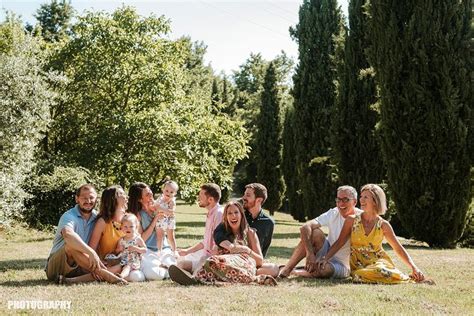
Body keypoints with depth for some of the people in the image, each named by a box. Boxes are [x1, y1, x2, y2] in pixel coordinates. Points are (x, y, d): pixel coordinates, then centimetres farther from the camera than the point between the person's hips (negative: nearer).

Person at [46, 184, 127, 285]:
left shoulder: (97, 218, 6)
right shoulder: (69, 216, -13)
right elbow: (68, 234, -37)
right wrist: (91, 252, -45)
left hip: (80, 267, 5)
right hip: (56, 266, -5)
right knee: (72, 245, -36)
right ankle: (106, 275, -33)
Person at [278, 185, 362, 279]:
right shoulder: (333, 214, -8)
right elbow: (305, 228, -20)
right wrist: (310, 254, -32)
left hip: (342, 265, -3)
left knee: (325, 269, -37)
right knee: (315, 232, -25)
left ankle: (293, 273, -8)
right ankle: (286, 269, -21)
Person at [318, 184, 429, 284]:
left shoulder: (383, 225, 0)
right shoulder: (352, 220, -1)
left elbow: (399, 249, 5)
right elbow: (340, 242, 0)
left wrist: (414, 268, -4)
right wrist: (325, 258, -14)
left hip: (378, 261, 0)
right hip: (358, 265, 0)